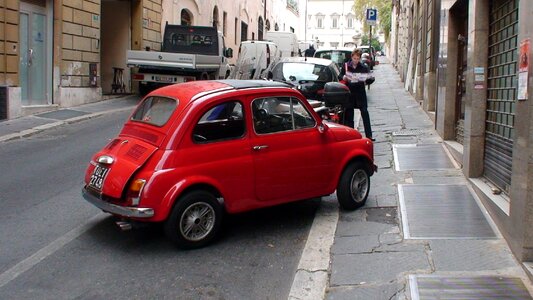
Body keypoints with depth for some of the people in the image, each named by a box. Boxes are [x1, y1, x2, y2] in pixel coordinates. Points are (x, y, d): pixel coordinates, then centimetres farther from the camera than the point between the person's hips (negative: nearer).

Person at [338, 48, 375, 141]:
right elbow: (340, 76, 6)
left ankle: (369, 135, -3)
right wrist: (343, 77, -16)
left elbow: (369, 80, 0)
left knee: (365, 113, -6)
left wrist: (369, 79, -23)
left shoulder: (363, 67, -1)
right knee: (349, 114, 7)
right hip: (349, 92, 1)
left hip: (360, 92, -1)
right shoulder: (346, 66, 0)